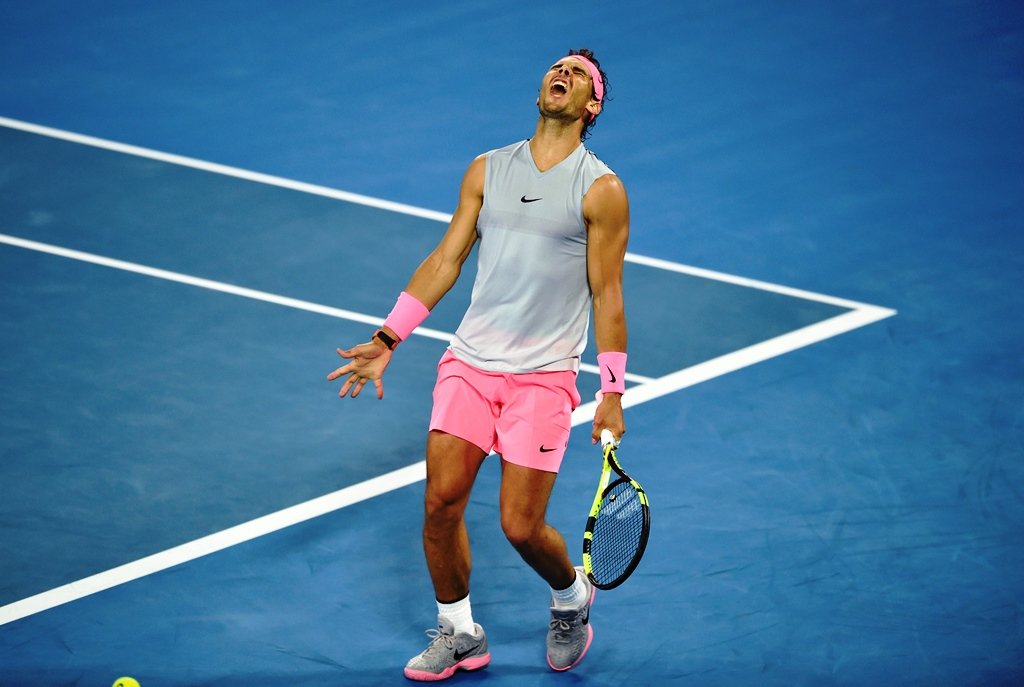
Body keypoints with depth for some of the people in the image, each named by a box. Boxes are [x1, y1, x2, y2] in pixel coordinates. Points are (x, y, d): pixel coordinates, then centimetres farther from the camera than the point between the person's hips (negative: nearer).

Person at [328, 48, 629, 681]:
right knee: (441, 501, -5)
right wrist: (387, 339, 4)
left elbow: (607, 295, -3)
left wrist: (612, 395, -6)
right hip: (470, 361, 4)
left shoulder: (602, 190, -3)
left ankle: (572, 595, 25)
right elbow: (446, 260, 10)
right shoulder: (487, 170, 9)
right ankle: (458, 634, 15)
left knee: (521, 526, -8)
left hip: (543, 376, -4)